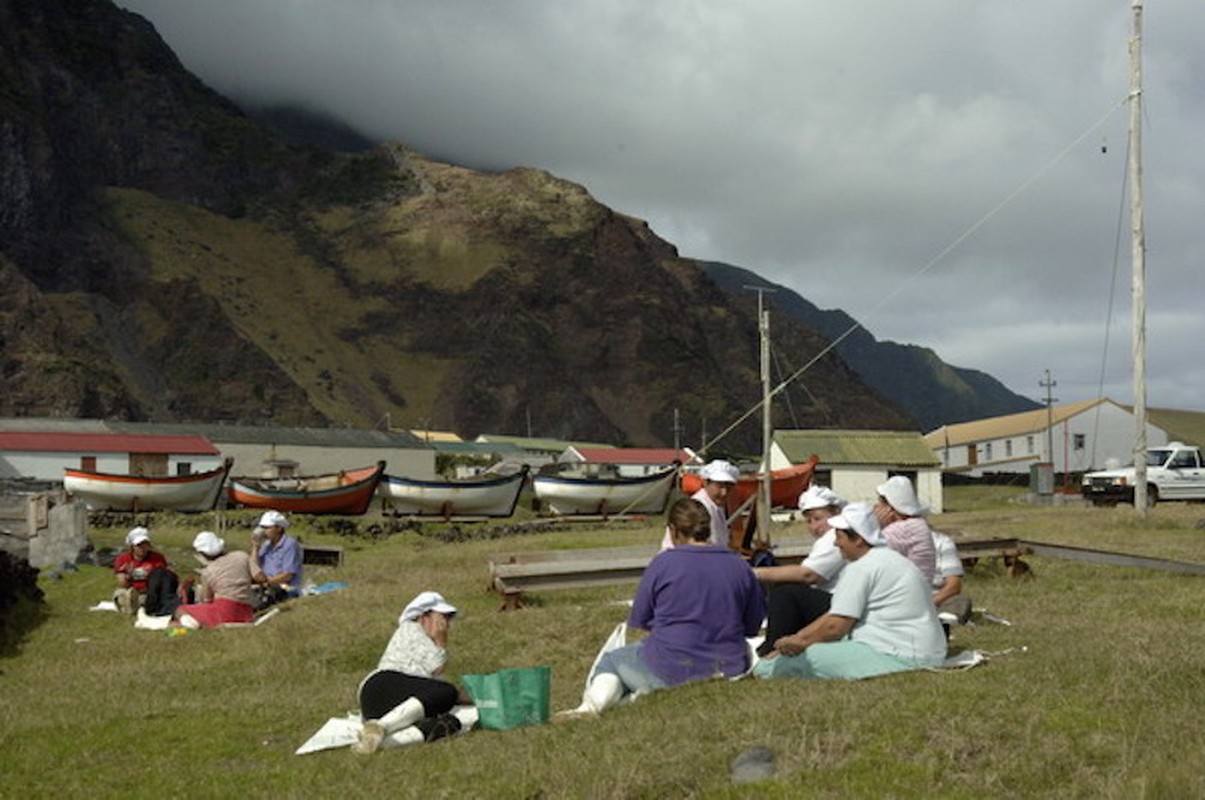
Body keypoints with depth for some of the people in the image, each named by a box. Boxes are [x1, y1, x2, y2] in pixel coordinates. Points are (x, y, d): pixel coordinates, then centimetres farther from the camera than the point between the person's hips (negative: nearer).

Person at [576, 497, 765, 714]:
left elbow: (638, 621, 3)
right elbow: (754, 626, 12)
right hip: (728, 669, 4)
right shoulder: (739, 566, 5)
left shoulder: (663, 562, -5)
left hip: (670, 670, -4)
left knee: (611, 662, 19)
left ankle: (592, 705, -7)